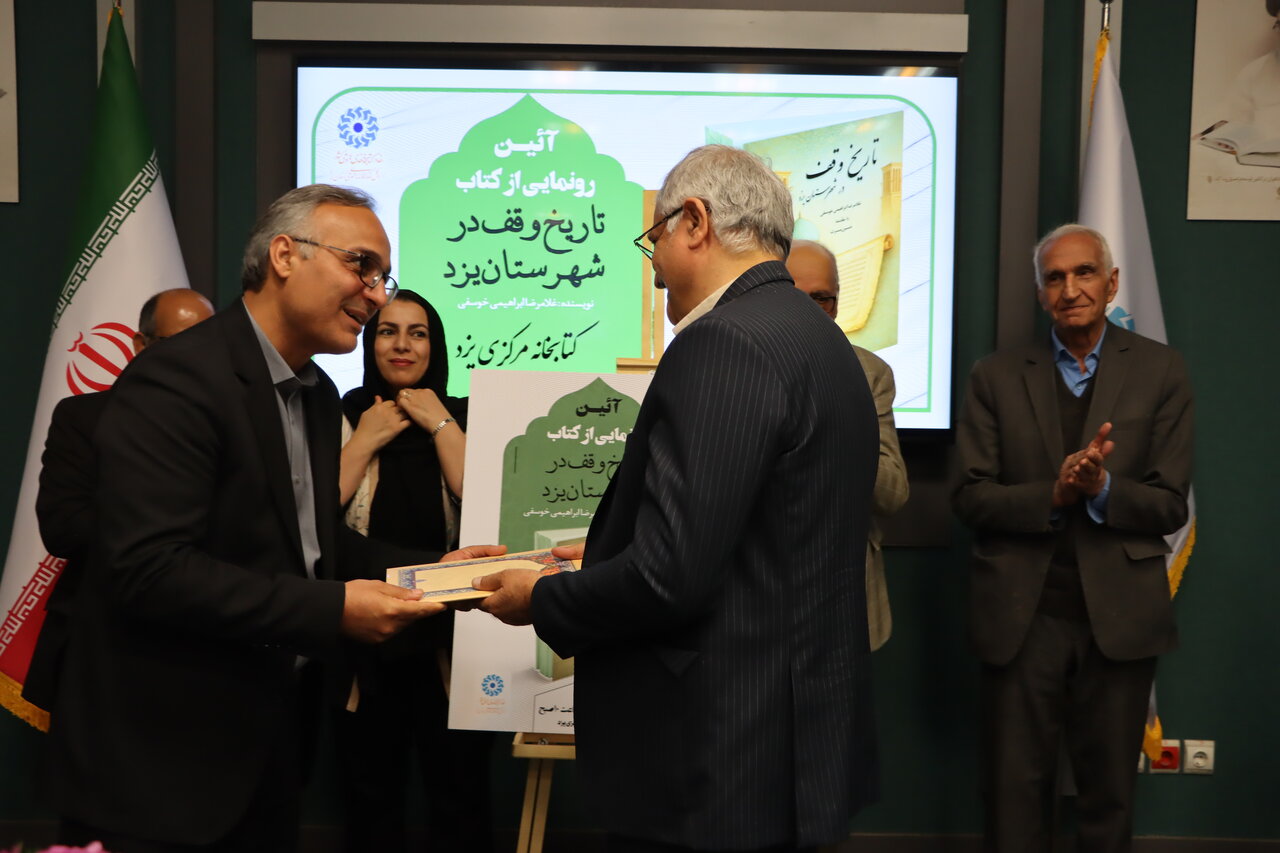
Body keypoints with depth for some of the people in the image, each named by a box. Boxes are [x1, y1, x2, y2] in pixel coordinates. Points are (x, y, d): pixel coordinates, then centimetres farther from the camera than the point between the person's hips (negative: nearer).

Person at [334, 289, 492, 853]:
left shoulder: (460, 418, 4)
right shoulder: (342, 418, 3)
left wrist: (438, 423, -8)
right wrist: (367, 440, -8)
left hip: (448, 643, 0)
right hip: (364, 643, 1)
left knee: (460, 806, 6)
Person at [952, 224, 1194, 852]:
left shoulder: (1159, 371, 2)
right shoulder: (996, 376, 4)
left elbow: (1169, 506, -2)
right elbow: (969, 496, -3)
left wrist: (1100, 488, -21)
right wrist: (1053, 495, -19)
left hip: (1119, 616, 0)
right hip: (1020, 616, 0)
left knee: (1109, 796, 14)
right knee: (1015, 793, 8)